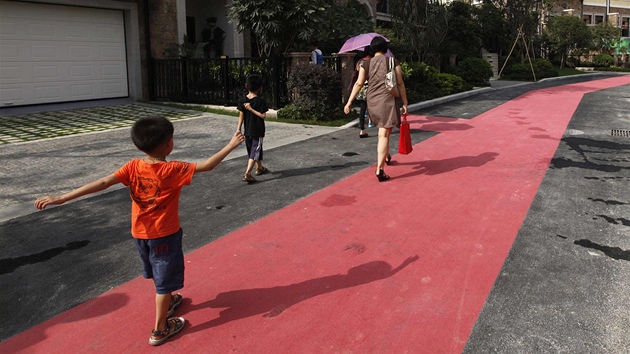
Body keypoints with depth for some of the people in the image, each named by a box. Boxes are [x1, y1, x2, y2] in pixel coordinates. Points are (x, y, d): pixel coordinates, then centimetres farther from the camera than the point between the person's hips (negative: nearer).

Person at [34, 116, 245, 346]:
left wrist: (62, 198, -20)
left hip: (140, 232, 6)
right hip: (164, 233, -6)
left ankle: (168, 301, 51)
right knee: (165, 279, 8)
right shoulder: (172, 170, -22)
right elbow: (206, 166, -20)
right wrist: (231, 146, -11)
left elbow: (102, 183, -18)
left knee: (159, 274, 27)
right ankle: (159, 330, 18)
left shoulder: (132, 167, -11)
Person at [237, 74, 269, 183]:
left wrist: (239, 129, 3)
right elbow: (263, 116, -15)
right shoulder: (260, 101, -13)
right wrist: (251, 109, -14)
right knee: (254, 152, -5)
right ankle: (247, 174, -16)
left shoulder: (242, 100, -1)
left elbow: (241, 115, 0)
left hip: (247, 131, 5)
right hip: (257, 131, -5)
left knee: (255, 150, 21)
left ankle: (259, 168, 39)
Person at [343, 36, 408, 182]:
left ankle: (386, 156, 43)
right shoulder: (393, 62, 0)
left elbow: (358, 84, -1)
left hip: (372, 102, 4)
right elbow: (400, 84, -2)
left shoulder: (367, 63, 5)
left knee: (382, 130, 27)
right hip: (388, 100, -4)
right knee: (384, 134, -8)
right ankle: (379, 170, -14)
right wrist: (404, 103, 2)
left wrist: (349, 102, 0)